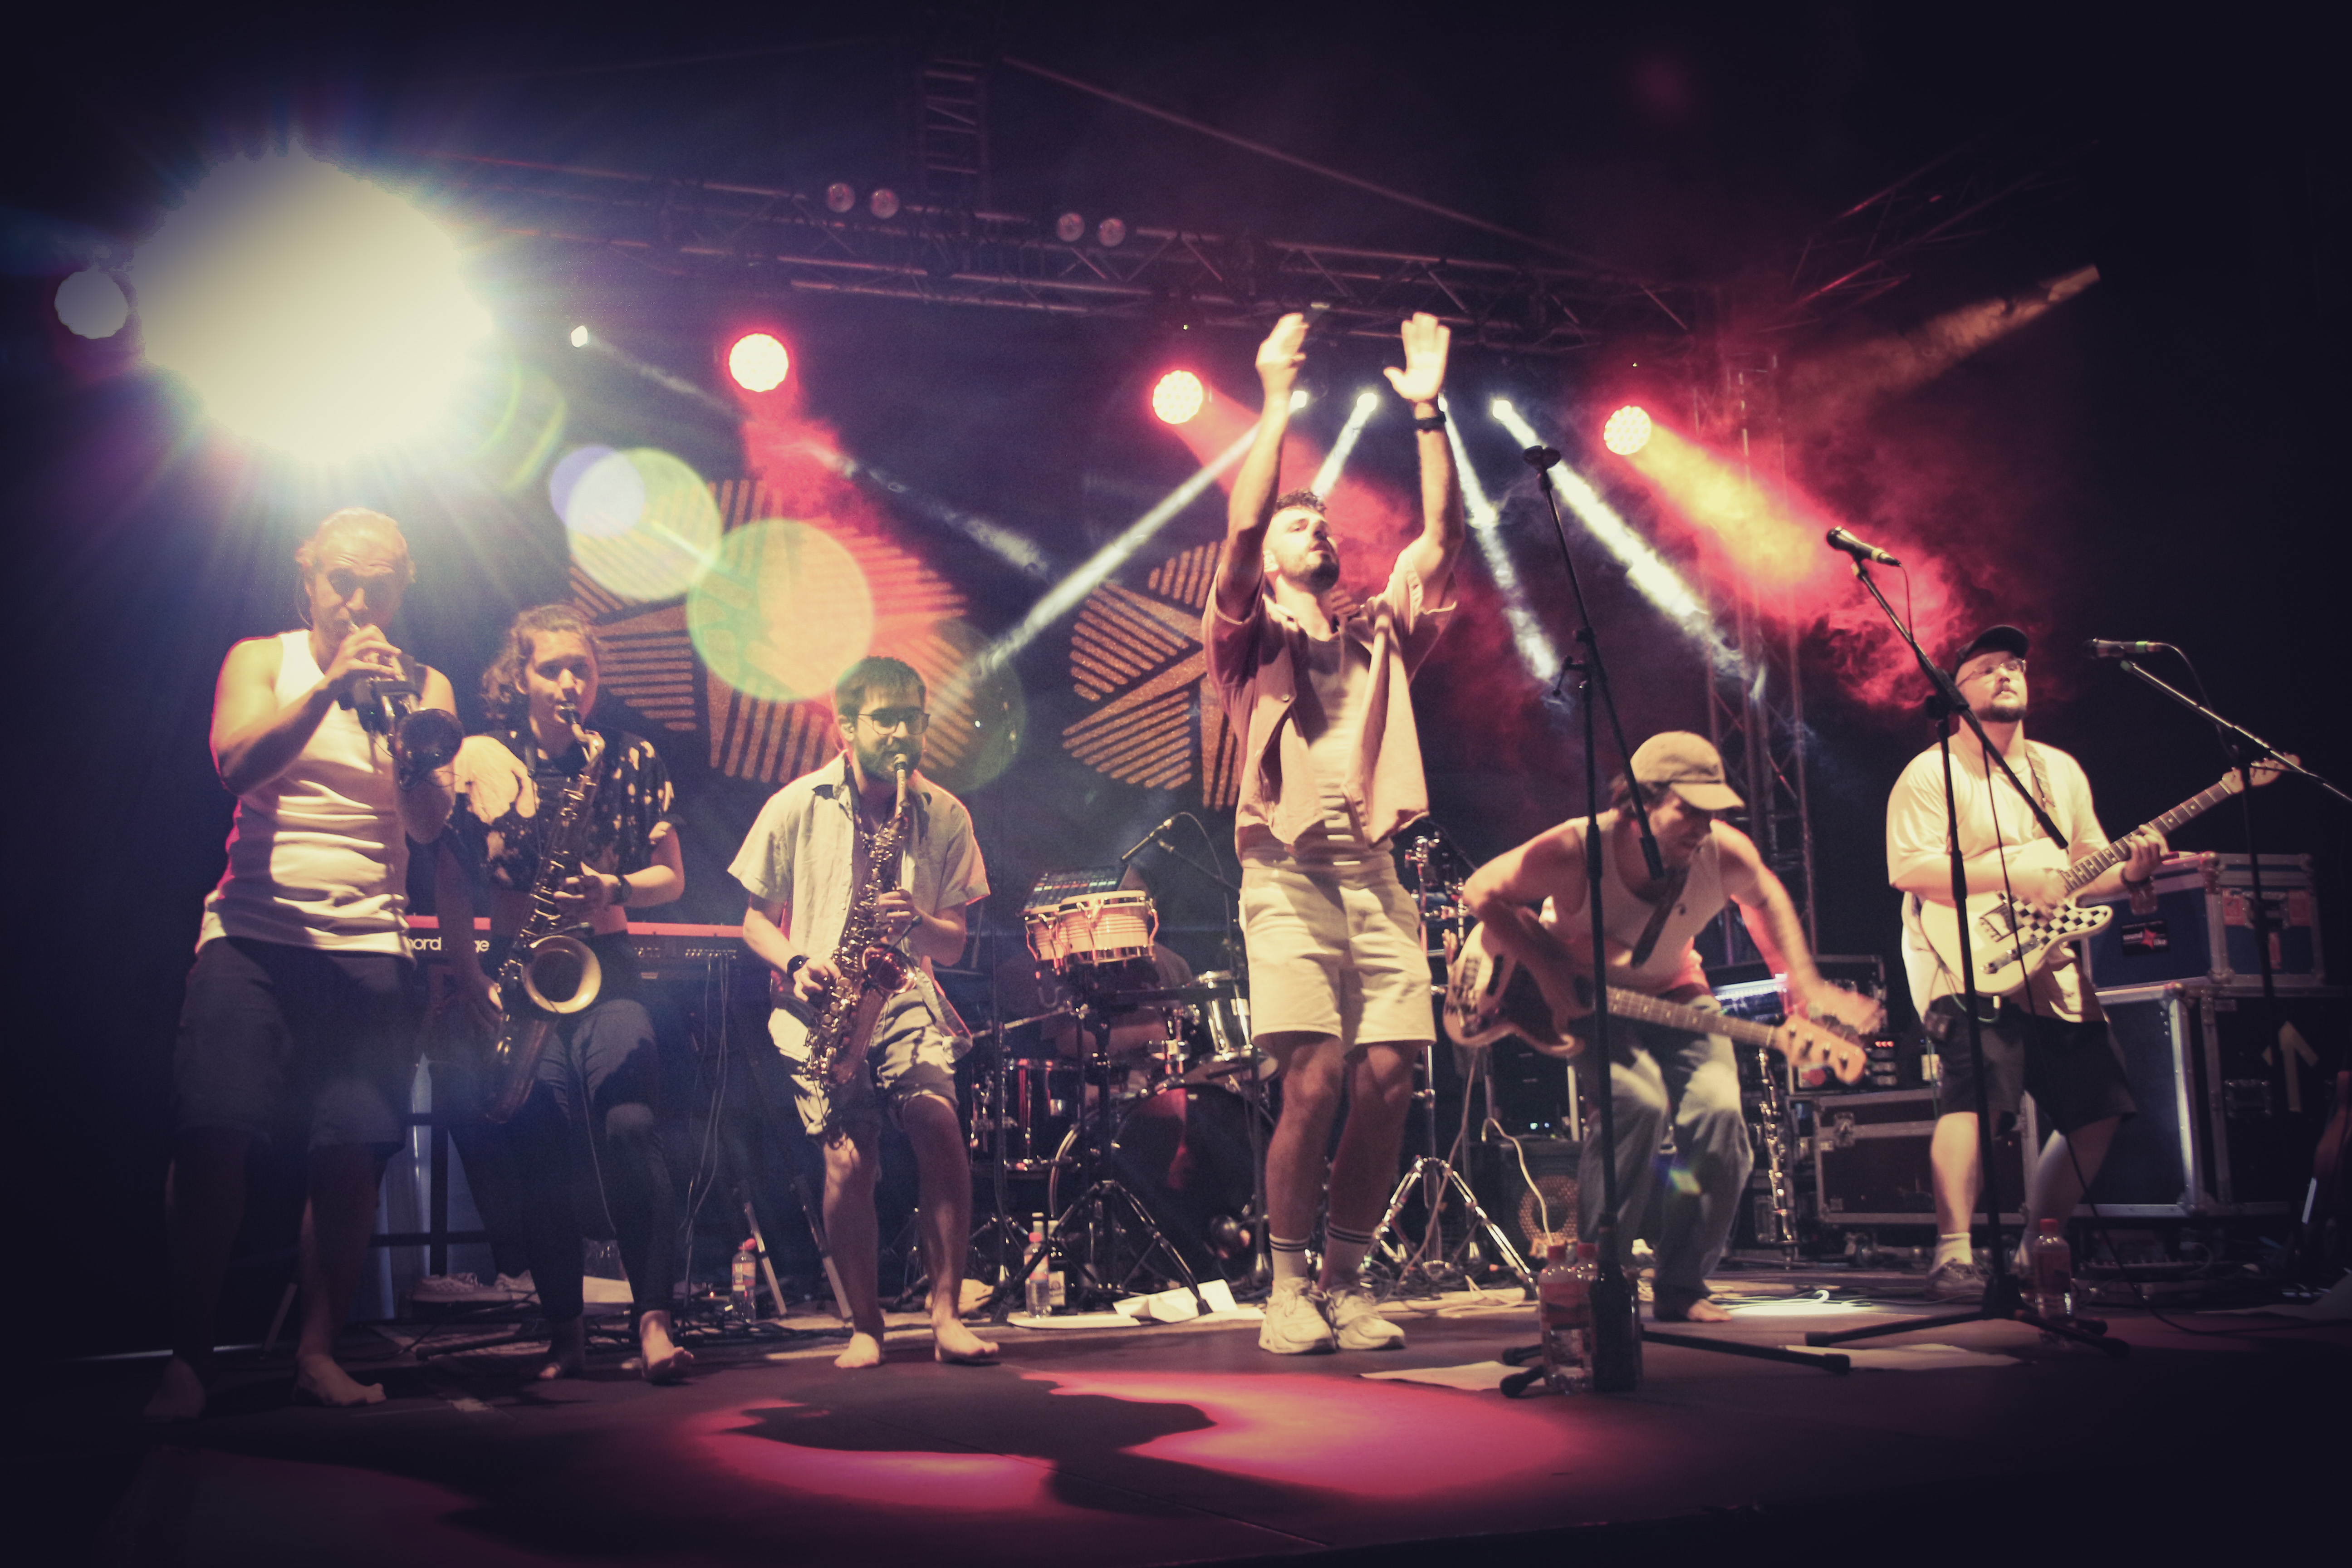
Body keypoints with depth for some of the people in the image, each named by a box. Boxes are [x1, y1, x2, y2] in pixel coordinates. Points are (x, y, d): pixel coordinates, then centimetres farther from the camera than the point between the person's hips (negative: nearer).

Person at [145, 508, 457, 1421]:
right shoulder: (261, 660, 10)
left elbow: (430, 824, 0)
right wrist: (330, 686, -21)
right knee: (212, 1138, -13)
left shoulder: (424, 686, 12)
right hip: (253, 934, -1)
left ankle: (318, 1351, 6)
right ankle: (187, 1358, -2)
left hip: (370, 948, 1)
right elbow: (237, 765, -10)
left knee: (353, 1154, -8)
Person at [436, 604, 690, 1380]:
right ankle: (565, 1334, 3)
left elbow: (671, 877, 9)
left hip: (603, 965, 0)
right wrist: (468, 973, -7)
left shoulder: (631, 759, 8)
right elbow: (452, 880, 4)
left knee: (628, 1123, -20)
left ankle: (654, 1318, -18)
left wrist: (613, 889, -11)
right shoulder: (481, 759, 4)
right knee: (543, 1147, -8)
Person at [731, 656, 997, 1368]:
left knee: (938, 1119, -24)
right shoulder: (796, 808, 1)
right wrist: (798, 964, -12)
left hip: (905, 995, 1)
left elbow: (953, 946, 7)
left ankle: (946, 1316, -13)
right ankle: (865, 1326, 5)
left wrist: (918, 922, -16)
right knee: (849, 1157, -16)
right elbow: (755, 918, 8)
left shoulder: (944, 817, 5)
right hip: (821, 1005, -1)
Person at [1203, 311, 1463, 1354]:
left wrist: (1429, 414, 8)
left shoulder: (1379, 635, 22)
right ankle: (1287, 1289, 1)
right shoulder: (1248, 640, 12)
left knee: (1388, 1081, -5)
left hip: (1375, 876, 4)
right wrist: (1277, 404, -5)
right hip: (1290, 875, -4)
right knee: (1315, 1083, -14)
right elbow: (1238, 529, -4)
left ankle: (1346, 1281, 9)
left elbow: (1439, 539, 12)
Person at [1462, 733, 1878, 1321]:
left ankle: (1680, 1287, 0)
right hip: (1582, 1001, -4)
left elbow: (1766, 898, 4)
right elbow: (1482, 891, -16)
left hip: (1671, 995, 4)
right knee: (1639, 1103, -29)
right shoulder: (1574, 853, -31)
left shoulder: (1724, 856, -21)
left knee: (1720, 1113, -19)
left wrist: (1808, 989, -2)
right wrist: (1548, 973, -23)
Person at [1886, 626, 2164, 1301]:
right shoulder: (1932, 772, -4)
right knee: (1980, 1086, -27)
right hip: (1966, 962, -8)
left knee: (2098, 1108, 8)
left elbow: (2091, 869, 20)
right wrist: (2009, 876, -21)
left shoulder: (2061, 771, 18)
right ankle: (1953, 1256, -28)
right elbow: (1908, 869, -16)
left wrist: (2130, 871, -3)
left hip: (2049, 967, 8)